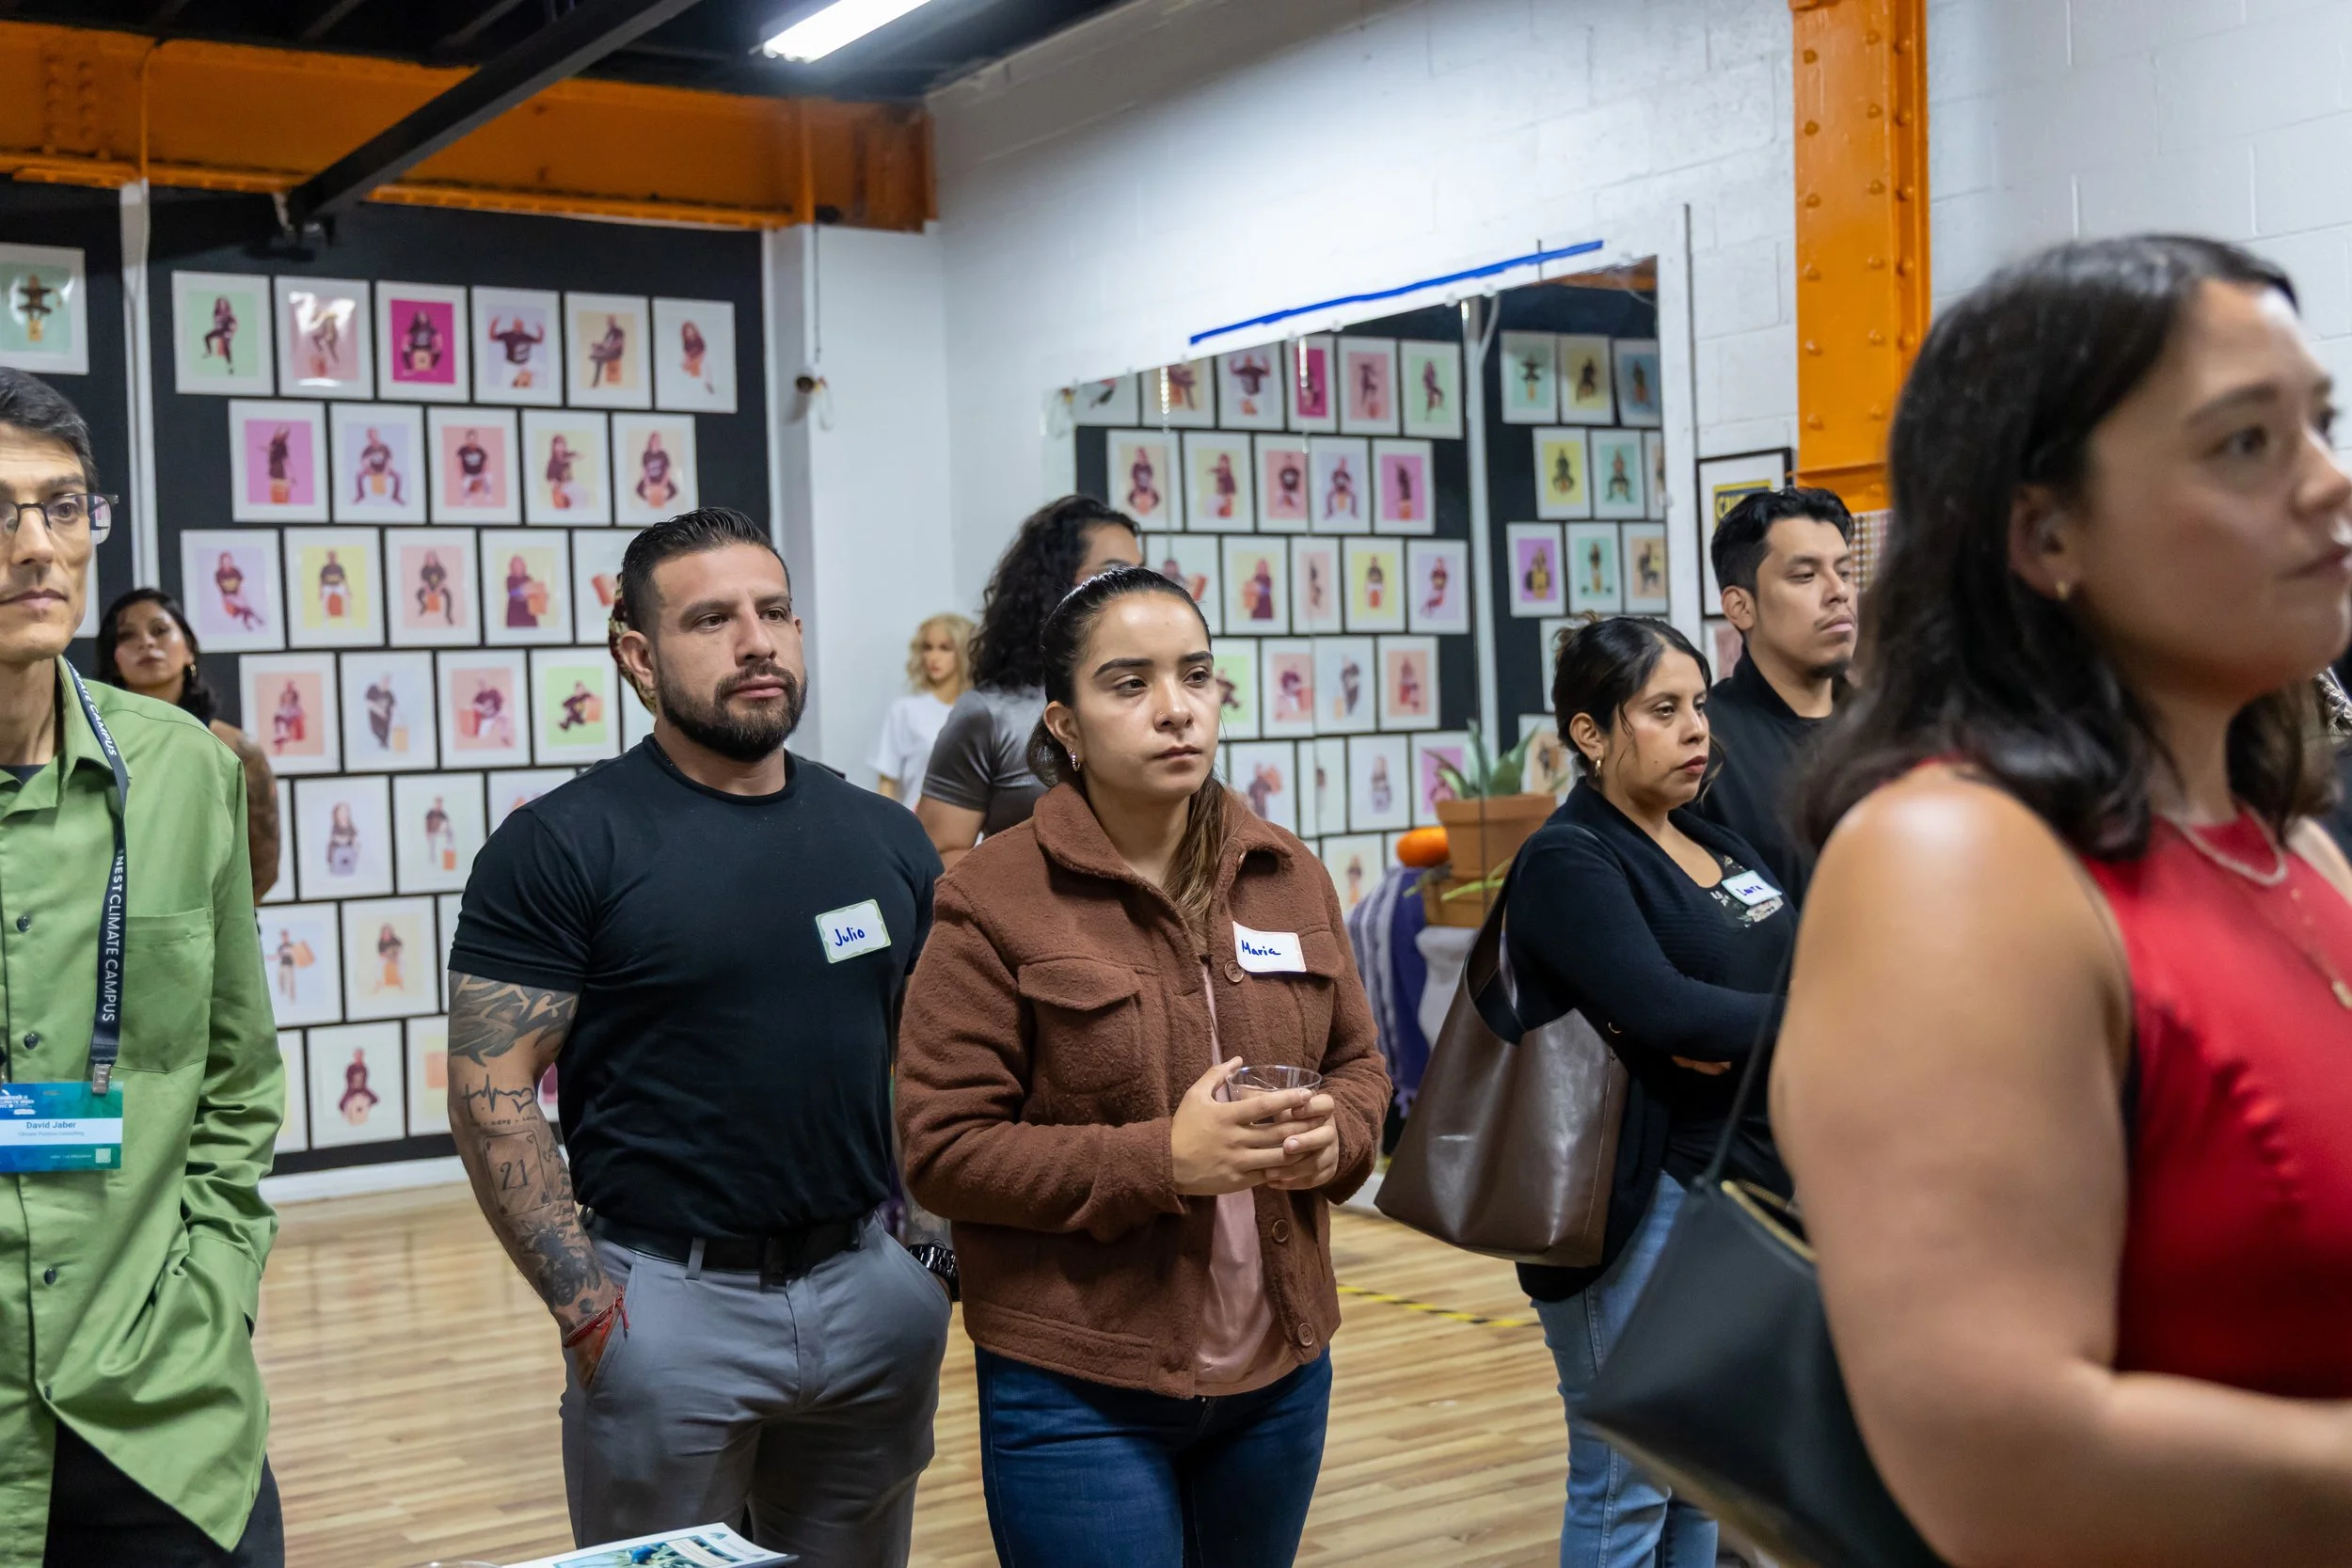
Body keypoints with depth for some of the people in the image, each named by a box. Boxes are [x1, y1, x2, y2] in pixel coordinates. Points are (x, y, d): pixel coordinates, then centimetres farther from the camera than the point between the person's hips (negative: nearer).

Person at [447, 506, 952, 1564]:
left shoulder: (883, 838, 6)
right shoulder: (563, 845, -8)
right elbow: (492, 1098, -11)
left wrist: (944, 1240, 2)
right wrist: (589, 1311, -15)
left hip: (873, 1285, 4)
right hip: (668, 1299, -4)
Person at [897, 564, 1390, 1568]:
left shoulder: (1290, 876, 6)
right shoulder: (995, 901, -10)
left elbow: (1357, 1063, 15)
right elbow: (942, 1152, -12)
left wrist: (1334, 1136, -8)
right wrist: (1161, 1160, -22)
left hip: (1282, 1373, 5)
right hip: (1077, 1395, -5)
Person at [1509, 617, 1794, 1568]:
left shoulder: (1716, 845, 13)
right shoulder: (1567, 862, -11)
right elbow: (1662, 1008, -24)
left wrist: (1738, 1040, -17)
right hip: (1640, 1206, -7)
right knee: (1629, 1489, 3)